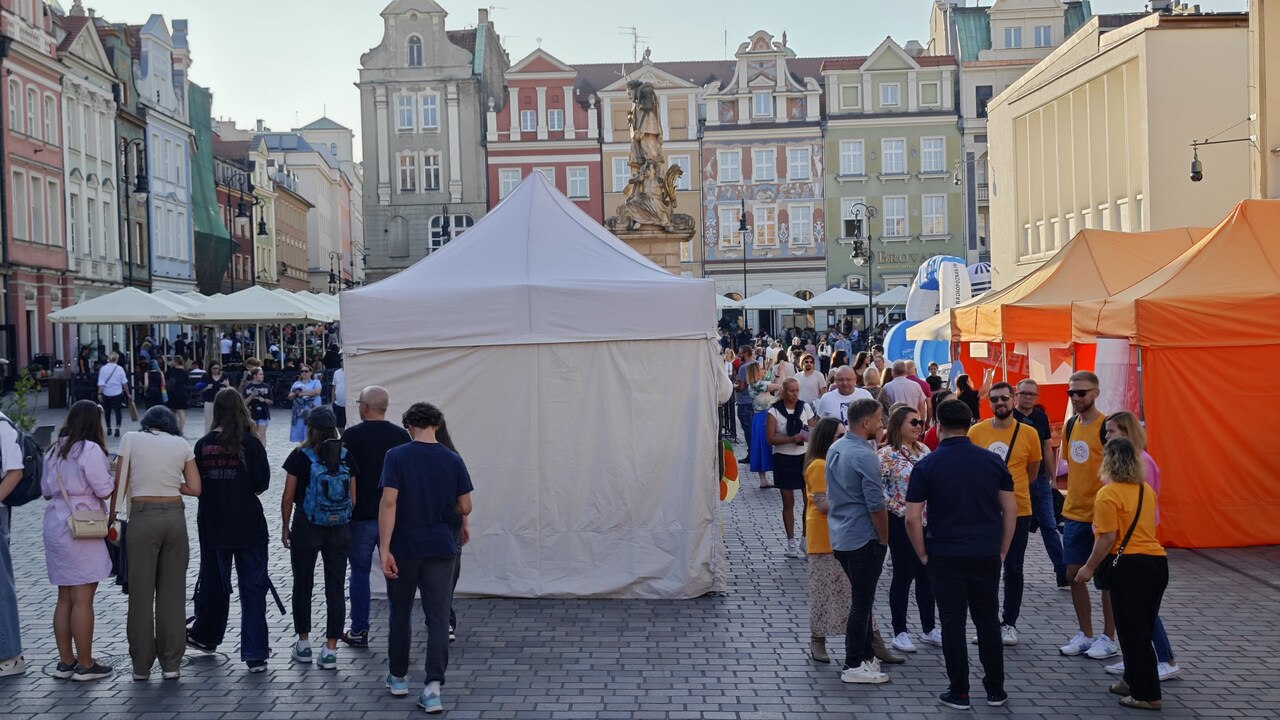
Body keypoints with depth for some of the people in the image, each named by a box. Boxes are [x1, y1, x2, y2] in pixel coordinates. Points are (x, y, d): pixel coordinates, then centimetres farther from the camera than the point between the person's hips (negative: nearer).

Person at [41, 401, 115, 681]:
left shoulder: (54, 451, 11)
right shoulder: (89, 450, -13)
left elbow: (45, 490, 17)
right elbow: (104, 489, -13)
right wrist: (116, 476, 4)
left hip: (55, 526, 8)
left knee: (64, 598, 14)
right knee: (83, 599, -2)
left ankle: (65, 661, 20)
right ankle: (85, 665, 3)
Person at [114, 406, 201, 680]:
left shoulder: (131, 439, 3)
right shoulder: (181, 444, 7)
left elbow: (120, 484, 0)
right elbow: (195, 489, 3)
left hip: (142, 517, -2)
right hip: (174, 517, 2)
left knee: (141, 592, 6)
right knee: (173, 592, 8)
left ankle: (142, 666, 11)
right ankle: (171, 664, 12)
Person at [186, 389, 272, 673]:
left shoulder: (203, 445, -1)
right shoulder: (251, 443, -10)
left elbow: (195, 485, 5)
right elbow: (262, 483, -8)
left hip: (212, 524, 3)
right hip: (247, 524, -3)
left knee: (212, 582, 19)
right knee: (253, 587, 0)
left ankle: (205, 636, 37)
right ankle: (255, 654, -4)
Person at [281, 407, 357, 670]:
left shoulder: (300, 456, -8)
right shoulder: (347, 457, -1)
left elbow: (288, 497, -4)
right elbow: (353, 498, 3)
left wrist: (285, 528, 7)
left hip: (306, 528, -2)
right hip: (340, 530, 2)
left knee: (303, 586, 14)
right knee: (336, 589, 4)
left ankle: (303, 644, 23)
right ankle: (330, 650, 4)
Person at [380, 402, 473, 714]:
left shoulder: (397, 456, -7)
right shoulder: (453, 460, 0)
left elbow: (389, 503, -15)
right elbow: (465, 507, 2)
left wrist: (384, 550, -14)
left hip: (405, 548, -1)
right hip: (441, 549, 1)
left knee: (401, 613, 17)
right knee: (438, 618, 0)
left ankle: (398, 677, 31)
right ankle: (433, 686, -11)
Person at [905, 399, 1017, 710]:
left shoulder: (926, 465, -7)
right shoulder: (992, 461, 1)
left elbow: (912, 518, -10)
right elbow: (1011, 509, 3)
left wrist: (923, 554, 2)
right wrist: (1002, 549, 11)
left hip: (945, 556, -2)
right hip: (987, 555, 3)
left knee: (953, 622, 6)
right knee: (988, 620, 13)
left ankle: (959, 693, 12)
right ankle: (995, 690, 21)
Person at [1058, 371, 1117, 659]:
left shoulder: (1106, 426, -12)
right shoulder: (1071, 425, 9)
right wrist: (1062, 476, 4)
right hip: (1074, 513, 7)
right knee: (1074, 573, 9)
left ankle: (1108, 638, 13)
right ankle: (1085, 634, 21)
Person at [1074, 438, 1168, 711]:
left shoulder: (1108, 494, -11)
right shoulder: (1146, 490, 12)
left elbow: (1108, 537, -16)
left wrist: (1089, 567, -7)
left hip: (1130, 566, -8)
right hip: (1158, 562, 8)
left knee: (1132, 632, 2)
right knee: (1143, 629, 19)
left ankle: (1147, 694, 5)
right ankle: (1134, 681, 30)